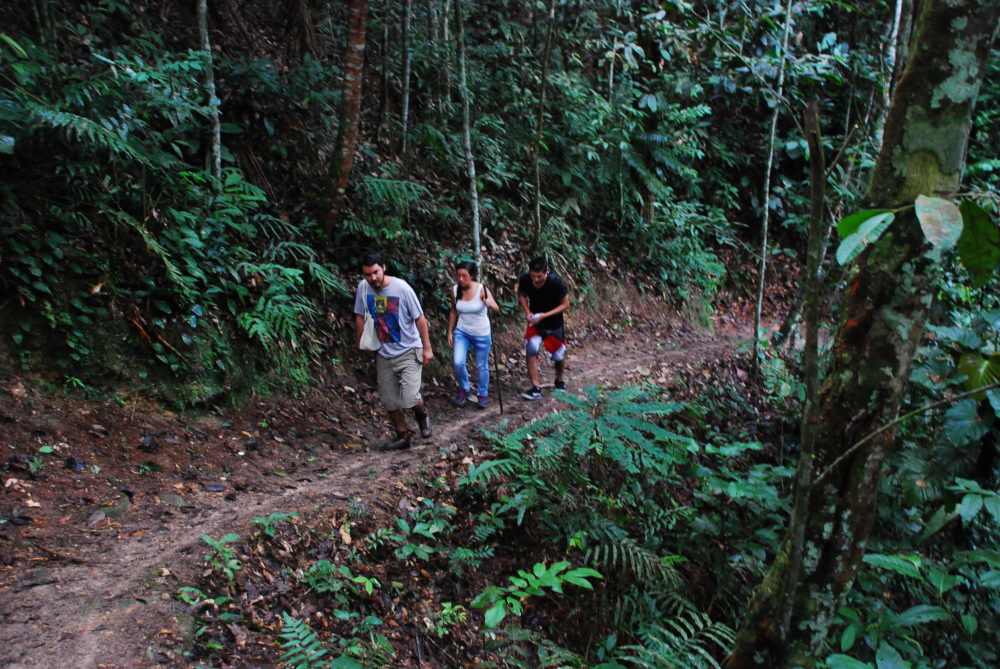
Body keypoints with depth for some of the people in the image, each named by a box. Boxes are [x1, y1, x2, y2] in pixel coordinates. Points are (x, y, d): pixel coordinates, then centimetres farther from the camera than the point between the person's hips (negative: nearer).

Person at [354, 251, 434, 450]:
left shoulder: (402, 288, -19)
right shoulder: (363, 288, -8)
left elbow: (420, 318, -11)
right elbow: (360, 316, 6)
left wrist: (427, 348, -9)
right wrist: (358, 341, 12)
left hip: (409, 352, -4)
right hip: (384, 354, 4)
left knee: (410, 398, -16)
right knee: (389, 400, 9)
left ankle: (422, 415, 19)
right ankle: (403, 436, 29)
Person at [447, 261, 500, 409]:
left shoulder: (481, 289, -19)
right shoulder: (455, 290, -8)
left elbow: (496, 308, -28)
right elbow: (453, 312, 6)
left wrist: (490, 304, -50)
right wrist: (450, 332, 7)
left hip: (481, 334, -2)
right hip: (461, 332, 2)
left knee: (481, 366, 8)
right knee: (458, 362, -12)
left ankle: (483, 394, 29)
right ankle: (465, 389, 14)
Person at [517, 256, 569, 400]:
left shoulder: (556, 283, -28)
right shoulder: (525, 280, -21)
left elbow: (565, 304, -17)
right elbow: (521, 295, 1)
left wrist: (544, 315, -26)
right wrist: (527, 311, -16)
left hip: (554, 323, -1)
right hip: (535, 322, 2)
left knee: (559, 355, 8)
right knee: (531, 350, -16)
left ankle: (559, 380, 39)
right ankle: (536, 388, -9)